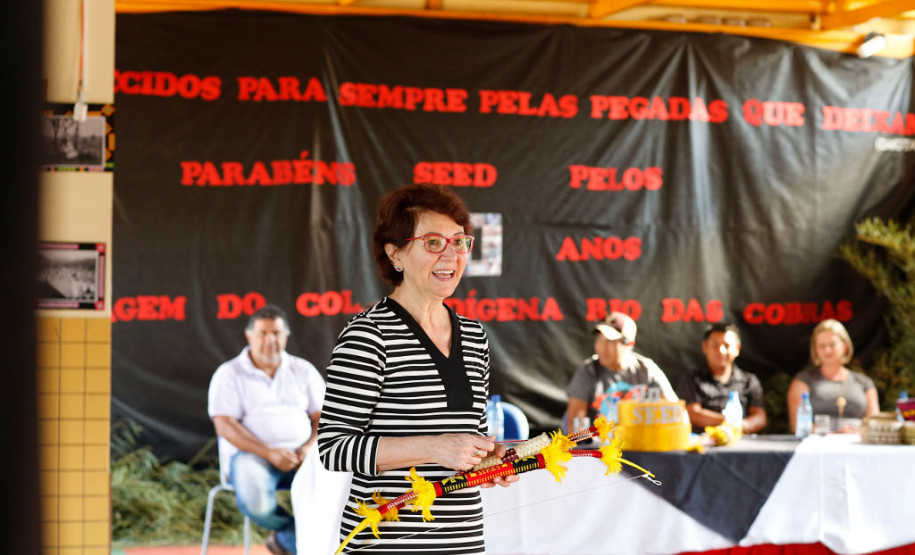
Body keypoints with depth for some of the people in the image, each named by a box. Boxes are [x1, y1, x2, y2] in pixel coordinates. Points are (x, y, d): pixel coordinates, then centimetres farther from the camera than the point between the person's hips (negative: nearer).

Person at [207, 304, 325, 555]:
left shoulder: (303, 371, 15)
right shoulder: (229, 373, 4)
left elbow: (322, 418, 11)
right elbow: (225, 426, -6)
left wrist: (309, 447, -12)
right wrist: (269, 453, -18)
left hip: (300, 455, 3)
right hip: (251, 454, -3)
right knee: (256, 503, -36)